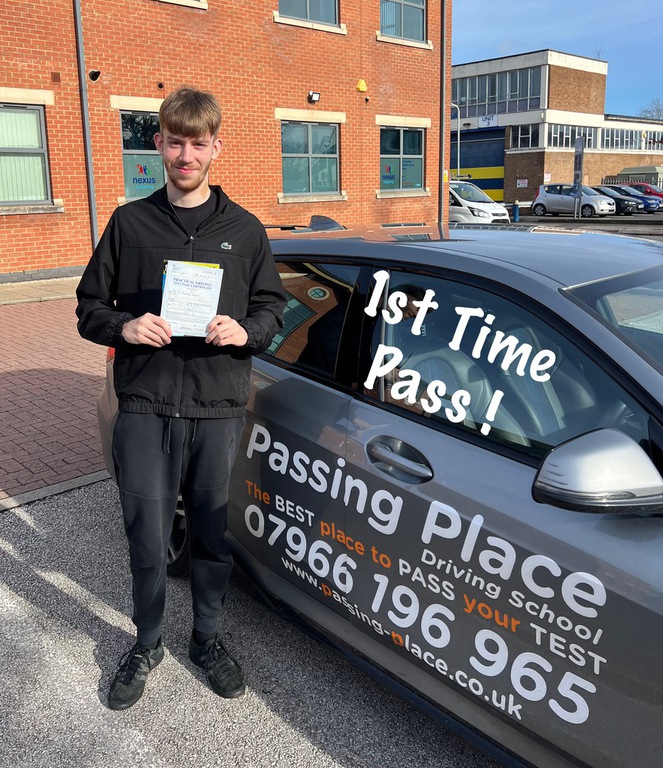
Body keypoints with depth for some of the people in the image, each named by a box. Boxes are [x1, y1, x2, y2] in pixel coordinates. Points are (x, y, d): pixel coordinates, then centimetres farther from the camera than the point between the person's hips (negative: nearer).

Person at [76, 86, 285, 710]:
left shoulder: (243, 229, 8)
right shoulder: (130, 223, 6)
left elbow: (271, 308, 12)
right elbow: (89, 307, 9)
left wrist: (244, 332, -10)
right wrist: (125, 327, -12)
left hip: (219, 410, 1)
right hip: (145, 408, 0)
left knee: (214, 536, 11)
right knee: (147, 540, 5)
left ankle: (207, 639, 33)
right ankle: (147, 645, 30)